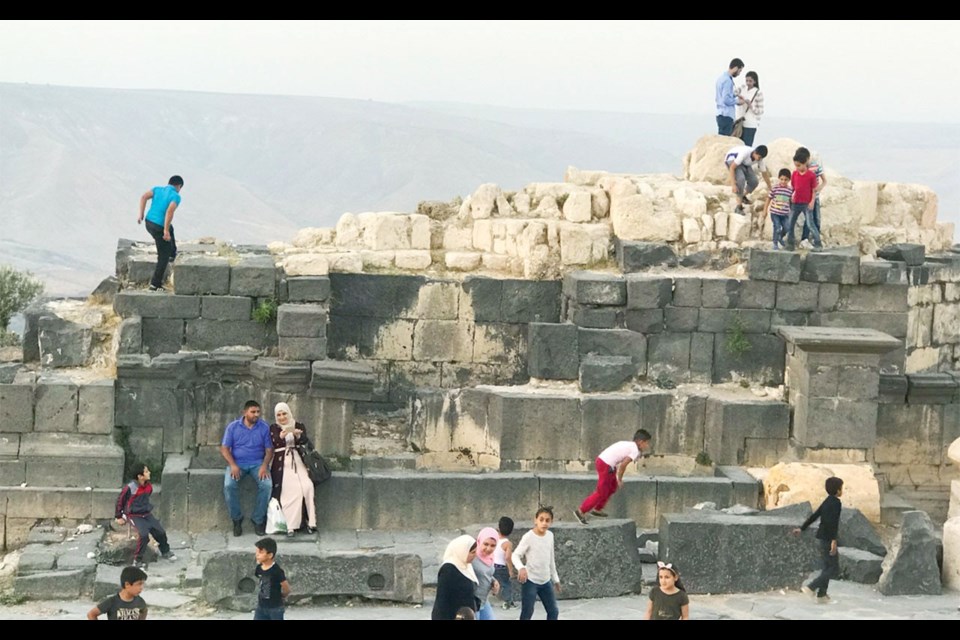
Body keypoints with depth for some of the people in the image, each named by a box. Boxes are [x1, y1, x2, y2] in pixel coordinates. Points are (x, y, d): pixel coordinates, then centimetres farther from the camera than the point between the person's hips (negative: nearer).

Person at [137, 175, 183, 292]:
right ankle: (155, 285, 10)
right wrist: (166, 231, -24)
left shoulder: (157, 189, 6)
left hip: (149, 223, 7)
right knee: (163, 257, 9)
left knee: (170, 229, 39)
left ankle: (172, 254, 54)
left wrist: (141, 215, -5)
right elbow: (170, 211, -26)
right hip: (159, 227, -7)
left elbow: (143, 197, -8)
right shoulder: (176, 196, -10)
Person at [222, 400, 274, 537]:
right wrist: (233, 465, -16)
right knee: (229, 485, -30)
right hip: (237, 463, 0)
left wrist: (264, 466, -17)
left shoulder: (264, 427, 3)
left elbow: (269, 450, 2)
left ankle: (258, 520, -11)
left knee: (267, 485, -29)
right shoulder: (233, 427, 2)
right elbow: (224, 448, 0)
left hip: (257, 463, 0)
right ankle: (236, 519, -10)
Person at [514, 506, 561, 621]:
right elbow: (516, 555, -17)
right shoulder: (528, 537, -16)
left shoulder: (550, 535, 4)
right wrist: (521, 568, -38)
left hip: (546, 581, 7)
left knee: (553, 612, 9)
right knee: (527, 613, -4)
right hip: (530, 581, -6)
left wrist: (555, 578, 20)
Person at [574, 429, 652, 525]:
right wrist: (620, 479, -4)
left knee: (613, 487, 24)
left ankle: (597, 509, 32)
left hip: (600, 459, 9)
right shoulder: (635, 451, -9)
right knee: (601, 492, 3)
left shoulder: (628, 444, 18)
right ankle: (581, 511, 8)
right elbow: (623, 464, -17)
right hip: (606, 466, -9)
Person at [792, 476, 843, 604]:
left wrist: (801, 529, 23)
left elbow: (813, 516, 17)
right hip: (828, 539, -9)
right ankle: (811, 587, -11)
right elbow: (833, 521, -25)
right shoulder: (836, 503, -15)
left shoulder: (827, 502, 13)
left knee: (826, 567, 13)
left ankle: (821, 595, 13)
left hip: (822, 538, 9)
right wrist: (834, 540, -29)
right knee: (834, 567, -4)